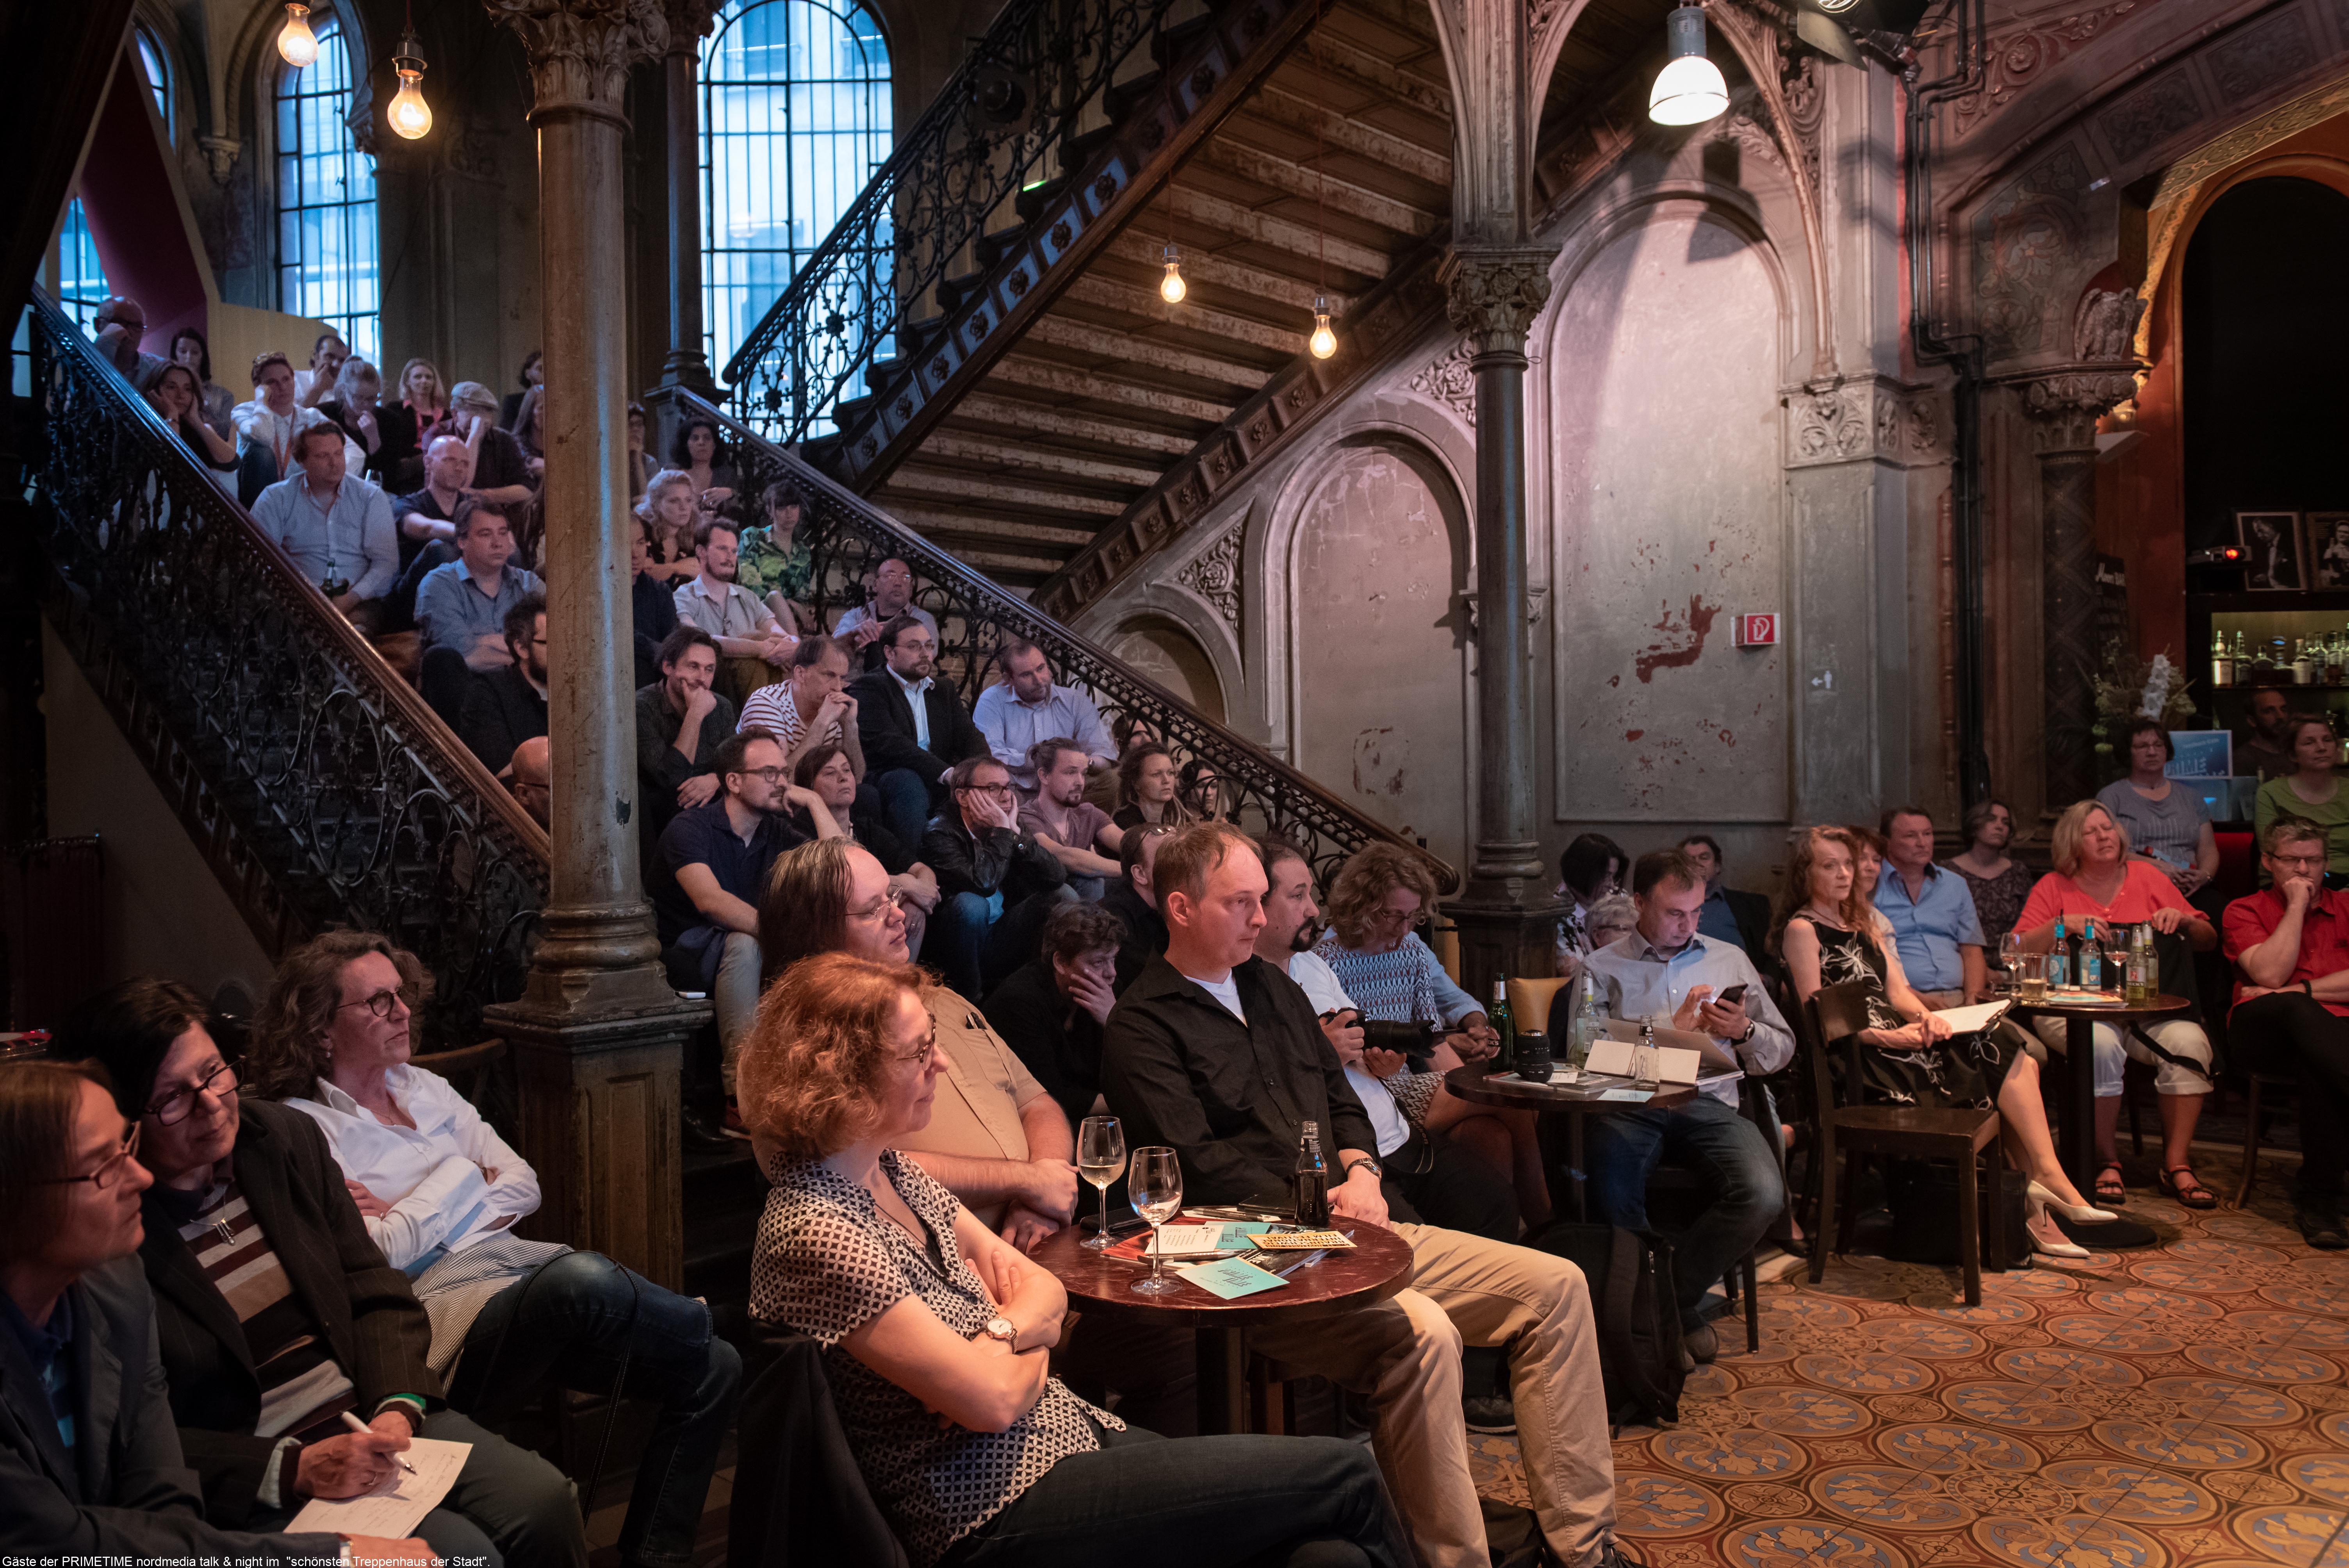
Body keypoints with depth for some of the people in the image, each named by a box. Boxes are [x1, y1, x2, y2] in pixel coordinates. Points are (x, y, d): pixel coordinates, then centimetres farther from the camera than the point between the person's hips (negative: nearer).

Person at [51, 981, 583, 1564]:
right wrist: (293, 1469, -20)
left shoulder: (287, 1137, 4)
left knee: (543, 1502, -15)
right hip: (250, 1486, -5)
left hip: (369, 1414, 5)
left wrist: (397, 1406, -9)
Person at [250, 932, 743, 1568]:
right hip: (439, 1302, -7)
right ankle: (699, 1320, -10)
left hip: (513, 1258, 7)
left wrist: (413, 1219, 1)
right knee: (582, 1278, -41)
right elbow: (380, 1254, -11)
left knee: (712, 1370, -10)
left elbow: (524, 1186, 15)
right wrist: (459, 1177, 0)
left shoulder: (424, 1087, 20)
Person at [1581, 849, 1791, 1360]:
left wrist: (1744, 1032, 0)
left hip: (1709, 1104, 3)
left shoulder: (1729, 960, 23)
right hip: (1628, 1107, -3)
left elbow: (1782, 1050, 22)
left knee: (1764, 1195, -28)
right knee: (1612, 1201, -34)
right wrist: (1674, 1029, -4)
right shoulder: (1602, 969, 12)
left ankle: (1678, 1295, -2)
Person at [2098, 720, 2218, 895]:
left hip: (2190, 891, 5)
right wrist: (2155, 866, -17)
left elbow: (2208, 850, 18)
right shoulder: (2111, 796, 9)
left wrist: (2204, 875, -5)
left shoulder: (2190, 796, 23)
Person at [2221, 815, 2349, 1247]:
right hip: (2263, 1030, -2)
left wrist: (2301, 991, -6)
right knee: (2296, 1010, -41)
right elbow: (2270, 975, -5)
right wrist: (2296, 906, 1)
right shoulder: (2245, 911, 17)